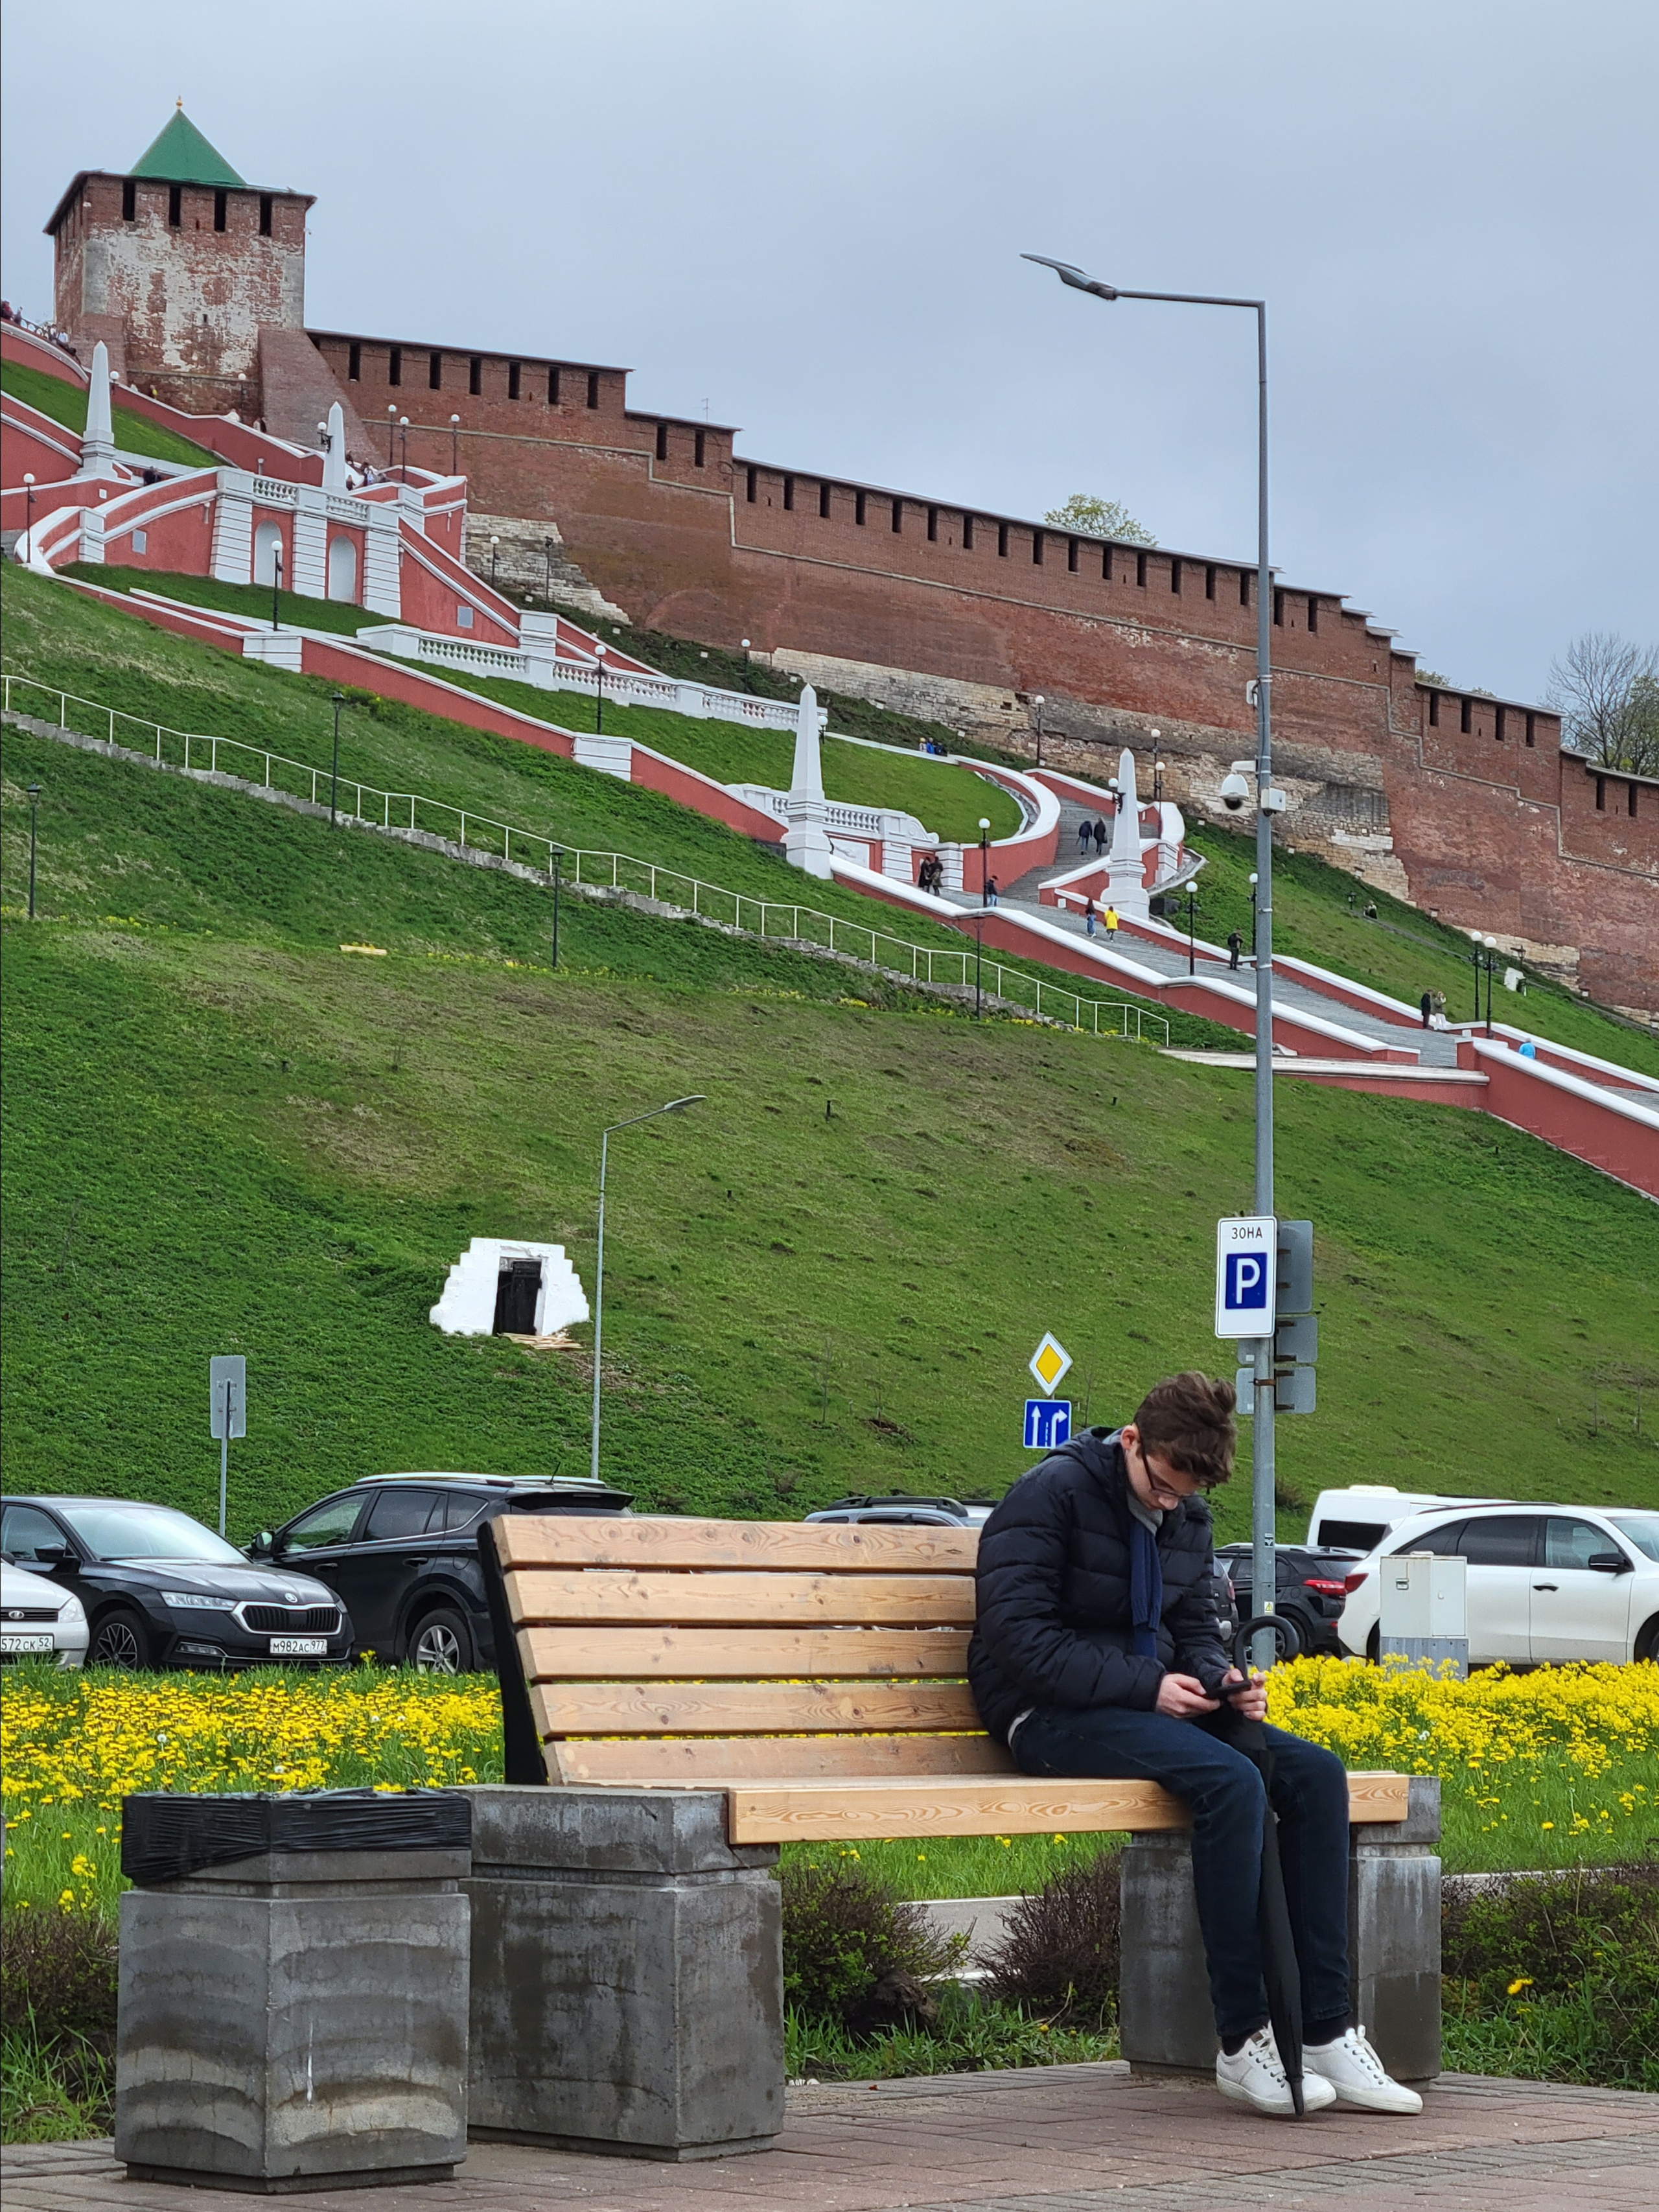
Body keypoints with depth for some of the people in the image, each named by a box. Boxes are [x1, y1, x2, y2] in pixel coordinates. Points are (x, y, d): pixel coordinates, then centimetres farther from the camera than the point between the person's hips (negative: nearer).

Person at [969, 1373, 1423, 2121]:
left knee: (1315, 1774, -14)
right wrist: (1146, 1687, -21)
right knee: (1230, 1781, -32)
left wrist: (1222, 1678, -6)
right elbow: (1018, 1637, -18)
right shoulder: (1052, 1493, -11)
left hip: (1150, 1706, 8)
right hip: (1052, 1719, -8)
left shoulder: (1188, 1517, 13)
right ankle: (1242, 2041, -26)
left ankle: (1327, 2034, -16)